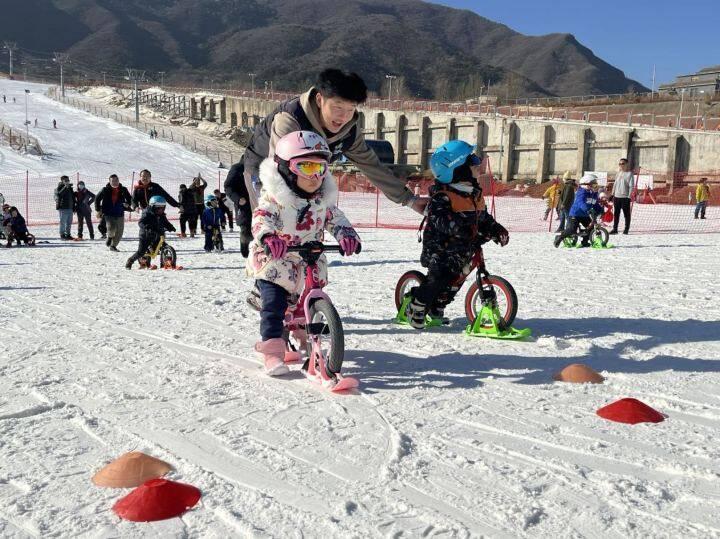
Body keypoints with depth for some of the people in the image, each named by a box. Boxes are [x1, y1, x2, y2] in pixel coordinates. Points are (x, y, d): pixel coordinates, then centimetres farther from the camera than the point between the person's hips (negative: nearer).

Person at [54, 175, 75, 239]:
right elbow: (59, 194, -25)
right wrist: (65, 187, -29)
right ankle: (62, 235, -1)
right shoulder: (59, 187, -5)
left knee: (69, 222, 11)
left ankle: (68, 234, 19)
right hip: (63, 208, -7)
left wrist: (74, 207, 18)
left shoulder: (70, 188, 17)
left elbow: (73, 198, 22)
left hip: (70, 208, 7)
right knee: (63, 222, -6)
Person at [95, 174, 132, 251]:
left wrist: (127, 204, -2)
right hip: (108, 214, -3)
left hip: (120, 214, 3)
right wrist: (98, 210, 5)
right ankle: (110, 237, 11)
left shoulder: (123, 190, 3)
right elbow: (97, 199, 8)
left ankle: (113, 245, 25)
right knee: (111, 228, -23)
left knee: (119, 232, 5)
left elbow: (129, 199, 19)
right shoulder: (105, 190, -3)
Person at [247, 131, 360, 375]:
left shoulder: (323, 198, 2)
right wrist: (267, 237, -49)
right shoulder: (275, 196, -16)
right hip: (274, 262, -5)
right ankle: (272, 350, -8)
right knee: (274, 304, -12)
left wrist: (347, 235, -18)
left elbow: (335, 218, 3)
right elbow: (261, 217, -28)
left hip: (308, 263, 6)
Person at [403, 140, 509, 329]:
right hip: (441, 248, -8)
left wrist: (497, 229, 4)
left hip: (462, 249, 8)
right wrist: (459, 225, -44)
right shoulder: (443, 195, -18)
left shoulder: (475, 194, 10)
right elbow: (438, 218, -31)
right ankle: (416, 308, 6)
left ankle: (436, 310, 30)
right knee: (437, 279, -14)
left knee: (453, 281, 11)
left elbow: (483, 217, 19)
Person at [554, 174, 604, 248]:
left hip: (585, 215, 8)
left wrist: (601, 210, -3)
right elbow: (581, 203, -37)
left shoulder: (594, 194, 6)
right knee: (572, 230, -16)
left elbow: (596, 205, 15)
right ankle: (559, 237, 4)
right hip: (575, 214, -8)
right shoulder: (581, 192, -21)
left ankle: (585, 242, 12)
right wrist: (588, 210, -50)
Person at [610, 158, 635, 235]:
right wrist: (612, 194, 13)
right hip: (617, 197, 6)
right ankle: (615, 228, 11)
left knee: (626, 214, 2)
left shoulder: (629, 174, -4)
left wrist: (629, 197, -14)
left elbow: (631, 186, -8)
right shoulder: (618, 174, 13)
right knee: (616, 213, 7)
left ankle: (626, 229, 8)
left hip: (625, 197, -6)